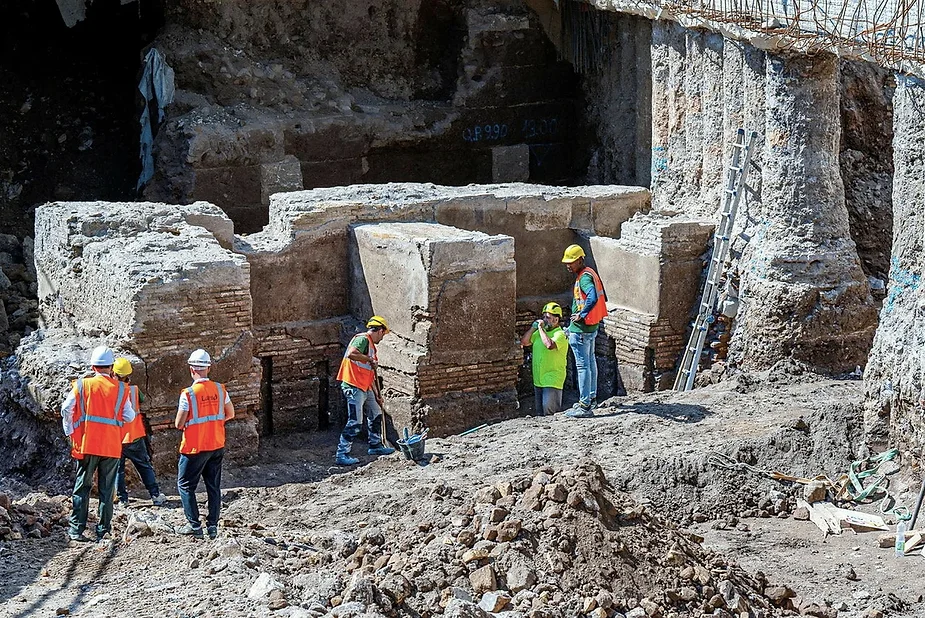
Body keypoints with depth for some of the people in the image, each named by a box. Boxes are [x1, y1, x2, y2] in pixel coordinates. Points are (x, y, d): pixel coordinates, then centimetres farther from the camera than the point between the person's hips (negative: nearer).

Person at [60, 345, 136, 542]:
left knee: (82, 487, 7)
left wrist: (70, 433, 10)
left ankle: (77, 529, 3)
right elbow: (129, 417, 1)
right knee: (107, 489, 7)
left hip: (87, 445, 0)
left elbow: (66, 410, -3)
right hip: (112, 446, 0)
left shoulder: (82, 385, -2)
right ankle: (104, 531, 7)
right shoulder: (120, 388, 0)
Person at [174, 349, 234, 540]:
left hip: (195, 447, -5)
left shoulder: (188, 394, -17)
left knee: (185, 485, 8)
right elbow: (230, 414, 9)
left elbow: (178, 424, -14)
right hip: (217, 445, 5)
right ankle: (213, 526, 12)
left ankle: (194, 525, 4)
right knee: (214, 486, 12)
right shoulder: (220, 389, -3)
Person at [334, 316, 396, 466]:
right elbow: (351, 354, -32)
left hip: (365, 388, 10)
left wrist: (377, 395, 23)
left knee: (376, 413, 22)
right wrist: (370, 360, -20)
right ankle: (341, 455, -7)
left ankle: (375, 445, 38)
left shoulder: (371, 345, 20)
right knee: (355, 422, -11)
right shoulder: (362, 339, -11)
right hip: (353, 387, -10)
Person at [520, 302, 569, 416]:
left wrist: (541, 328, -20)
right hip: (538, 380, 8)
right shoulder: (539, 332, 15)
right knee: (540, 413, 13)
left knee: (549, 412, -13)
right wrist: (533, 328, 2)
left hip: (552, 380, -8)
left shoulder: (560, 334, -11)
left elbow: (550, 345, -31)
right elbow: (524, 342, 13)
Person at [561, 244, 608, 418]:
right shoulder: (590, 273, 10)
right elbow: (602, 297, 21)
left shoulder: (584, 277, -20)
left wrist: (581, 314, -26)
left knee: (583, 366, -7)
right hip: (592, 326, 11)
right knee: (591, 361, 21)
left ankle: (585, 407, -5)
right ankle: (592, 398, 34)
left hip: (581, 329, -11)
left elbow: (592, 298, -39)